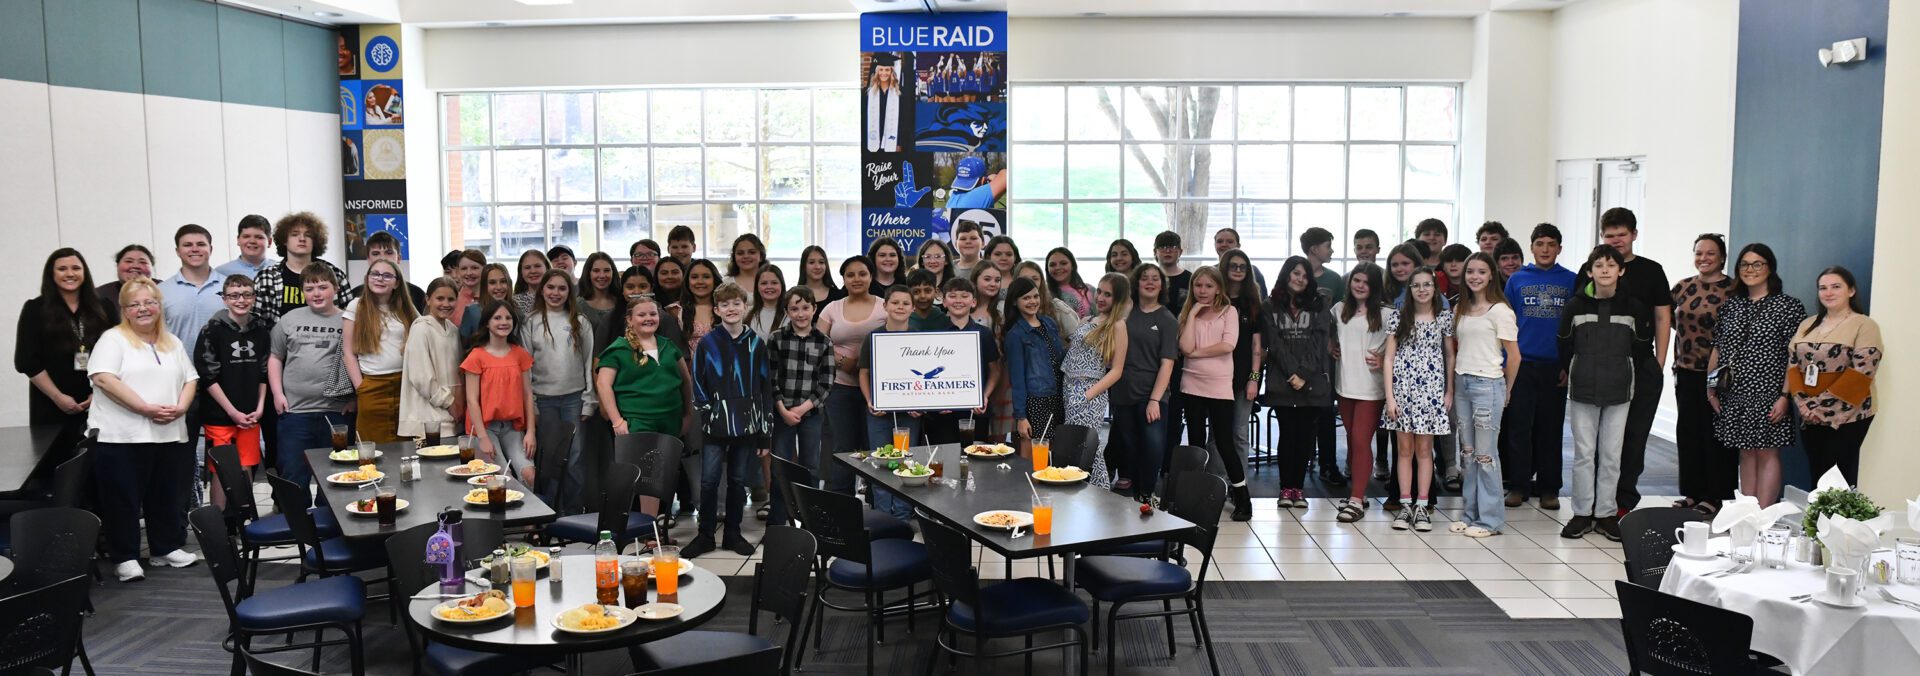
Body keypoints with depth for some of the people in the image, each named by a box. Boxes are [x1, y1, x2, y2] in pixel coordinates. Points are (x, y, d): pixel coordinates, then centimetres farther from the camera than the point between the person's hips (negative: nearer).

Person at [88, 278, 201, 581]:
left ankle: (167, 549, 24)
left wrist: (180, 407, -6)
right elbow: (103, 378, -15)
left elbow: (190, 380, 15)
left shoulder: (173, 343, 17)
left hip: (169, 436, 5)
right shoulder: (113, 339, -2)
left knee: (167, 496, 11)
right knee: (123, 499, 0)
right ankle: (125, 557, 9)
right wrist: (146, 408, -19)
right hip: (121, 437, -5)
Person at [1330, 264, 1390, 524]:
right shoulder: (1339, 309, 9)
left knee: (1360, 441, -8)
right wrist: (1331, 347, 7)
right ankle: (1358, 492, 25)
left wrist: (1383, 359, -17)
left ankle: (1357, 501, -4)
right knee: (1352, 440, 14)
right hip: (1345, 384, 5)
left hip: (1371, 387, -5)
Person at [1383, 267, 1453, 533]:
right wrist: (1389, 396, -6)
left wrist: (1450, 391, 3)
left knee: (1424, 448, 4)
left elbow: (1450, 356, 8)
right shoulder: (1397, 316, 1)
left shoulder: (1445, 317, 3)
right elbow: (1389, 357, 0)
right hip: (1403, 387, 0)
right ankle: (1405, 505, 10)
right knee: (1405, 448, 5)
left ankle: (1422, 506, 9)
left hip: (1431, 389, 0)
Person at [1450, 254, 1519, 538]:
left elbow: (1514, 356, -4)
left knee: (1485, 454, -3)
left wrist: (1505, 390, 4)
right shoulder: (1460, 309, 12)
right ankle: (1471, 514, 17)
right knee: (1467, 452, 10)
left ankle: (1491, 519, 4)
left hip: (1487, 385, -6)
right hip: (1462, 383, 6)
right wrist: (1454, 382, 8)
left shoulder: (1500, 311, -7)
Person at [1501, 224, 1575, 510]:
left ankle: (1549, 488, 14)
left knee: (1551, 429, 7)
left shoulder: (1571, 281, 4)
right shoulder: (1517, 279, 5)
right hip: (1521, 364, 0)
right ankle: (1518, 486, 8)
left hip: (1556, 366, 0)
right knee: (1519, 427, 1)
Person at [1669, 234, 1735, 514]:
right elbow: (1674, 320, 20)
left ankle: (1715, 496, 10)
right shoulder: (1682, 287, 9)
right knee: (1688, 431, 9)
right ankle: (1693, 492, 19)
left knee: (1716, 433, 1)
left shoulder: (1733, 290, -8)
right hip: (1686, 370, 5)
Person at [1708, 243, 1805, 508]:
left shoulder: (1789, 306, -4)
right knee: (1746, 453, 10)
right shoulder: (1731, 305, 11)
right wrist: (1710, 386, 5)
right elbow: (1717, 348, 14)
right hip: (1733, 395, 5)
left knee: (1767, 454, -1)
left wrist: (1785, 395, -15)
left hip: (1767, 395, -5)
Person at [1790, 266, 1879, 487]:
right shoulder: (1808, 324, 13)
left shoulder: (1865, 325, -5)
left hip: (1846, 416, -5)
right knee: (1816, 475, 8)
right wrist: (1802, 402, -7)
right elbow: (1792, 363, 8)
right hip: (1809, 416, 5)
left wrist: (1822, 406, -16)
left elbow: (1860, 372, -14)